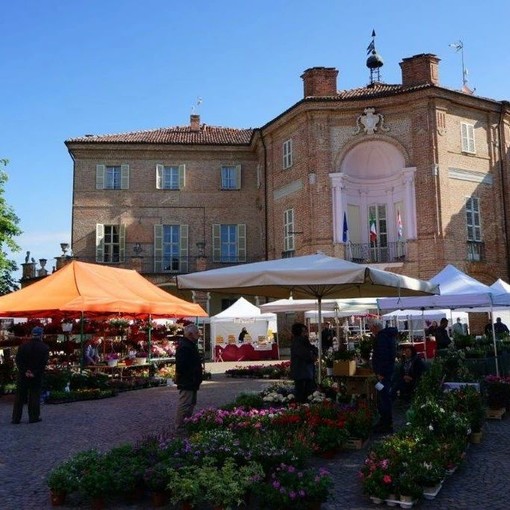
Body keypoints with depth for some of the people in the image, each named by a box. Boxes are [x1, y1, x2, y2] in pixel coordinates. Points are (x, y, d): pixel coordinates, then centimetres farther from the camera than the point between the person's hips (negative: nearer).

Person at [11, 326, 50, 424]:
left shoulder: (23, 346, 1)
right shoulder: (44, 348, -5)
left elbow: (18, 360, -5)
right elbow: (44, 363, -12)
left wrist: (25, 372, -8)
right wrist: (35, 373, -12)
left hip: (23, 376, 2)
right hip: (37, 377, -2)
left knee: (19, 397, 9)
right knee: (34, 397, 6)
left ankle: (16, 418, 12)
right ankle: (34, 417, 8)